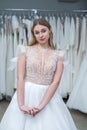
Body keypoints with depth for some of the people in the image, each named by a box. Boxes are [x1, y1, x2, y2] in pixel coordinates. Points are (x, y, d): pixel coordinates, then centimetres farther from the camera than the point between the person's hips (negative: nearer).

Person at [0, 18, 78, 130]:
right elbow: (20, 78, -7)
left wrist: (41, 105, -16)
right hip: (26, 94, -1)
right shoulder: (25, 51, -2)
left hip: (49, 96, 1)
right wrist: (21, 104, -16)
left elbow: (56, 82, -7)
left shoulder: (58, 55, 0)